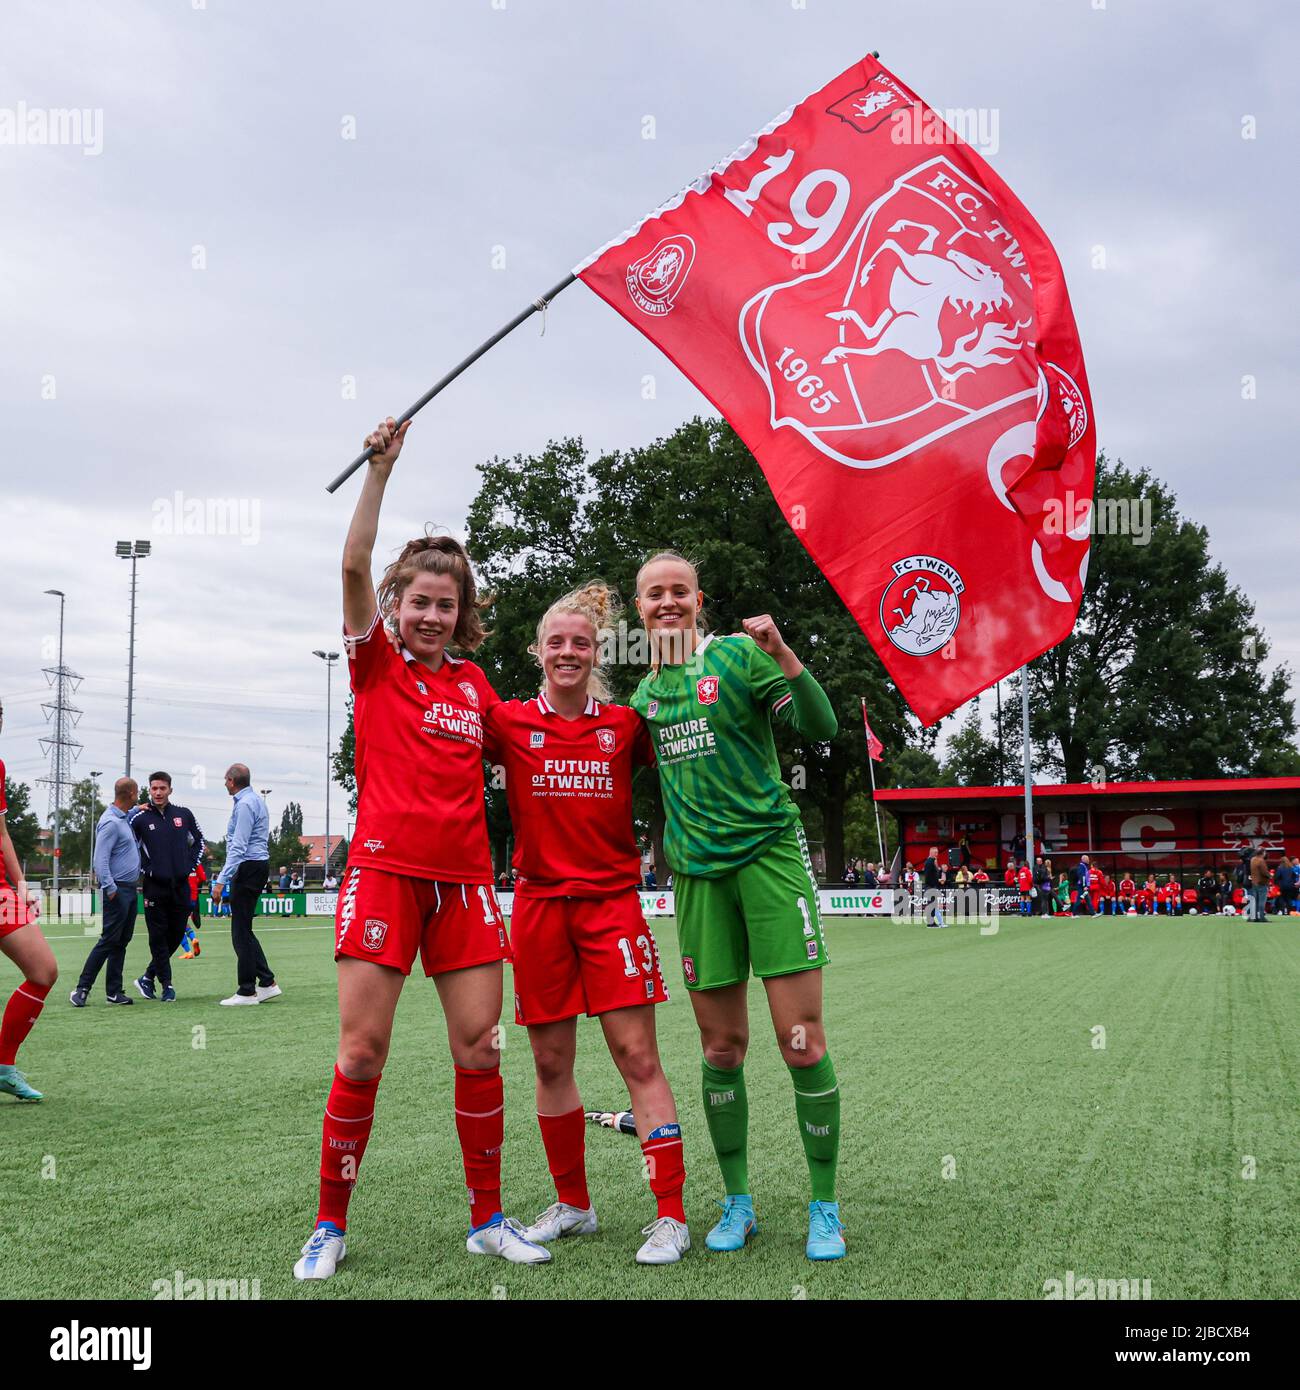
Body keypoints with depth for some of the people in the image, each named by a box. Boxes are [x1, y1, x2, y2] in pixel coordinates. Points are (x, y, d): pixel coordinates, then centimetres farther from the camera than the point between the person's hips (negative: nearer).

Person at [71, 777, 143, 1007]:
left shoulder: (125, 818, 13)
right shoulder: (110, 822, -15)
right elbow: (100, 860, -20)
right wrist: (110, 889, -23)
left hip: (130, 889, 9)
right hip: (118, 890, -9)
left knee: (122, 942, 9)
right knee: (108, 941, -8)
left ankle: (114, 991, 13)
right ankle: (82, 989, -2)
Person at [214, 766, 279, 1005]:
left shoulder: (244, 805, -14)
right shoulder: (256, 800, 17)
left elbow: (238, 847, -20)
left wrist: (222, 879, -21)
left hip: (247, 868, -10)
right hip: (257, 866, 10)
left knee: (241, 932, -4)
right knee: (243, 930, 13)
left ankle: (246, 992, 0)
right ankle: (267, 983, 12)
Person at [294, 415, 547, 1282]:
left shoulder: (475, 683, 14)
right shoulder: (376, 664, 3)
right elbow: (354, 565, -10)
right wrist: (381, 469, -15)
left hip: (464, 877, 4)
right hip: (385, 868, -4)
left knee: (480, 1048, 3)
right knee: (363, 1049, -5)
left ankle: (488, 1220, 17)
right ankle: (330, 1226, 12)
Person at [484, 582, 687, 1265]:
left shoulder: (625, 724, 4)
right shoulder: (510, 722, 2)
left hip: (612, 901, -1)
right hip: (538, 906, 1)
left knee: (639, 1058, -6)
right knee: (551, 1063, 9)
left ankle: (671, 1217, 1)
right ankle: (572, 1205, 26)